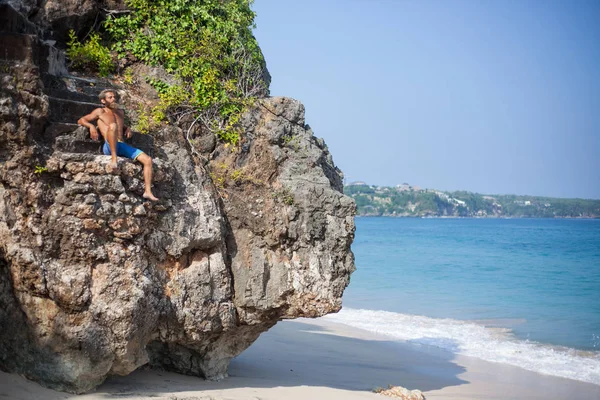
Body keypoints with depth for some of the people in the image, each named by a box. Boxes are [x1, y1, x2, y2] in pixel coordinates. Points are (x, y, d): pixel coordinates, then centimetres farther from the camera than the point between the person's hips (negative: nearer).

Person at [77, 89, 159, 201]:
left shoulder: (120, 112, 27)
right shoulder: (100, 112, 12)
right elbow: (81, 120, 13)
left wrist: (127, 129, 20)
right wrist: (91, 126, -8)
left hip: (122, 146, 6)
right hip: (109, 147, -6)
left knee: (148, 160, -13)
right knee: (112, 125, -36)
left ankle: (148, 191, -17)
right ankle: (114, 158, -36)